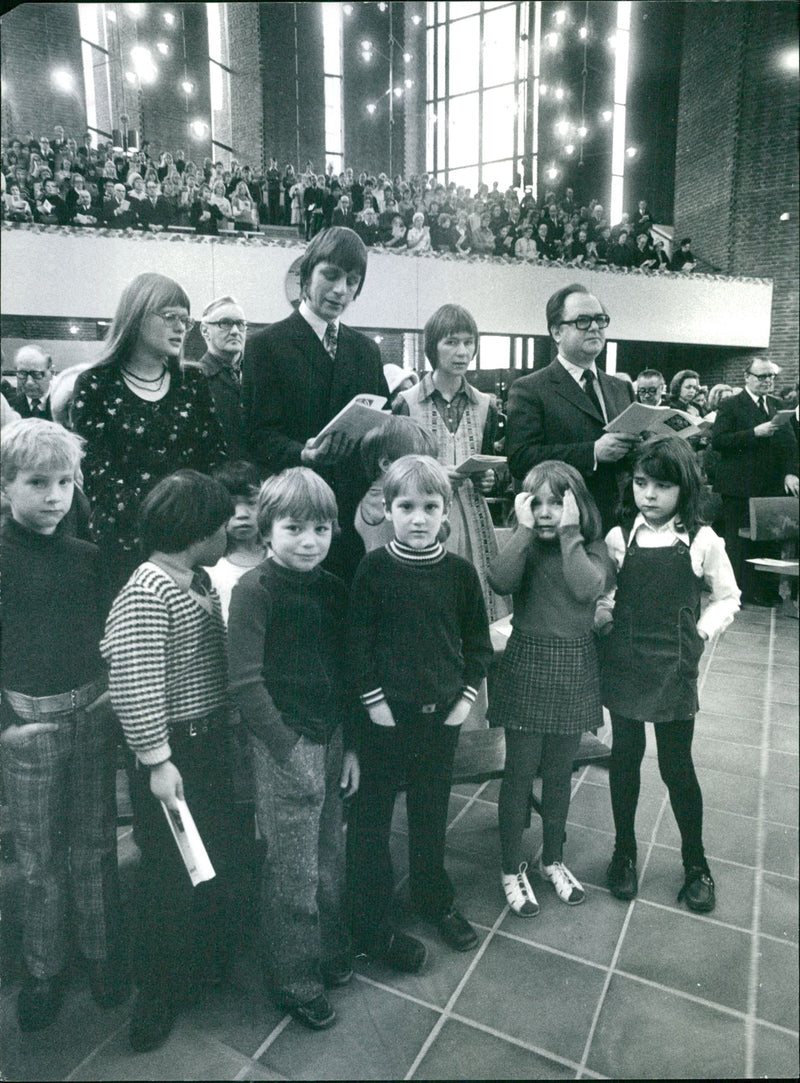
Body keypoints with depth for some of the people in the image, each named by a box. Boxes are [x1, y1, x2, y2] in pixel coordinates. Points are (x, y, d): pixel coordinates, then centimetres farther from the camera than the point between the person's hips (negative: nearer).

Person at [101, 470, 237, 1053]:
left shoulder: (201, 582, 5)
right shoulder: (146, 593, -22)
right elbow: (133, 686, -24)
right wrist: (158, 761, -21)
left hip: (211, 742, 8)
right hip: (171, 752, -8)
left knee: (216, 854, 20)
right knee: (171, 870, 8)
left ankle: (209, 959, 44)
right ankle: (158, 992, 31)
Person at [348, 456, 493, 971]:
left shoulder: (460, 571, -3)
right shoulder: (375, 567, -10)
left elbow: (478, 642, 5)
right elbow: (358, 639, -7)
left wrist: (467, 696, -1)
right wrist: (373, 699, -10)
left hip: (442, 715, 3)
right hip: (387, 715, -2)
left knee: (432, 814, 19)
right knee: (371, 821, 7)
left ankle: (435, 899, 42)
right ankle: (373, 926, 25)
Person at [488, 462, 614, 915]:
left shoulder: (592, 548, -2)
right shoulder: (522, 546, -2)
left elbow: (588, 589, -22)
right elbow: (501, 582, -22)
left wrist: (569, 533, -19)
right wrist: (525, 530, -19)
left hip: (574, 668, 2)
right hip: (527, 664, -1)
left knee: (560, 772, 16)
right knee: (520, 771, 6)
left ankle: (554, 859, 37)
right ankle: (513, 869, 25)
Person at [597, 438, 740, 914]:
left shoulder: (702, 540, -4)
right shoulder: (619, 537, -1)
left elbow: (728, 598, 7)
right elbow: (601, 591, 9)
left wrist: (702, 631, -5)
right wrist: (604, 613, -10)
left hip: (675, 666, -1)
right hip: (624, 663, 2)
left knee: (677, 765, 7)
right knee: (625, 757, 12)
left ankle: (695, 862, 30)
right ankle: (624, 852, 32)